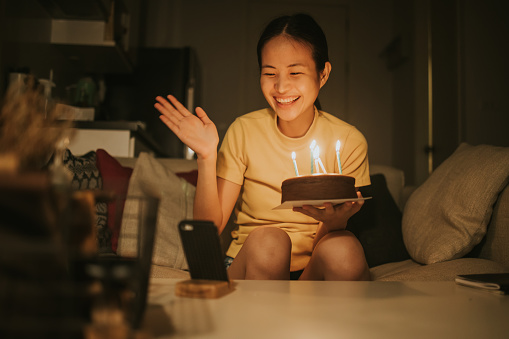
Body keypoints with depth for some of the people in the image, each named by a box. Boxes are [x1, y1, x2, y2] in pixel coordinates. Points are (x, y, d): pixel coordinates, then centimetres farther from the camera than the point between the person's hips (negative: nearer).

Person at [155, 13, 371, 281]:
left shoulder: (348, 142, -5)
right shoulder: (244, 131, -3)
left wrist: (334, 221, -29)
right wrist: (206, 158, -19)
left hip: (313, 272, 0)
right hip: (250, 269, 1)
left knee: (344, 247, -32)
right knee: (266, 239, -33)